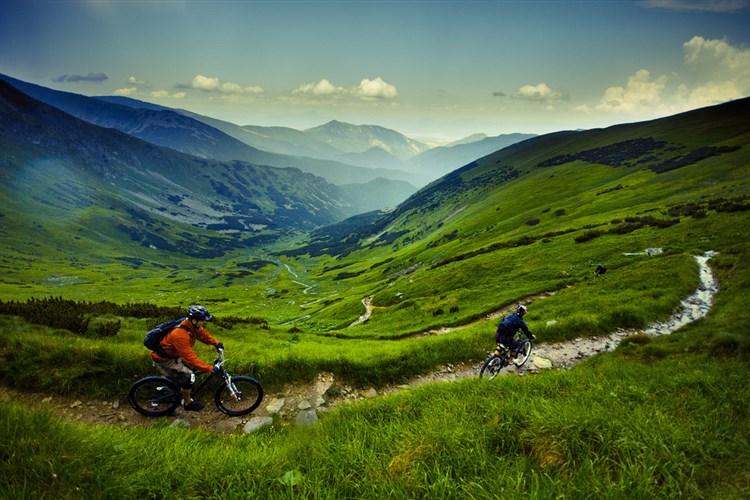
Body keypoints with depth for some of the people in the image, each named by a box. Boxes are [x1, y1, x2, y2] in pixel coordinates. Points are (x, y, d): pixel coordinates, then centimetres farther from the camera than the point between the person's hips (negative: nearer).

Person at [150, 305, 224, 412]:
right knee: (188, 377, -13)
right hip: (163, 360, -9)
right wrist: (210, 368, -37)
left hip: (173, 353, 9)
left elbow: (203, 333, 5)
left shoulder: (192, 325, -13)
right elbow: (190, 357, -37)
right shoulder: (180, 335, -37)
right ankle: (188, 403, 8)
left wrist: (216, 343, -10)